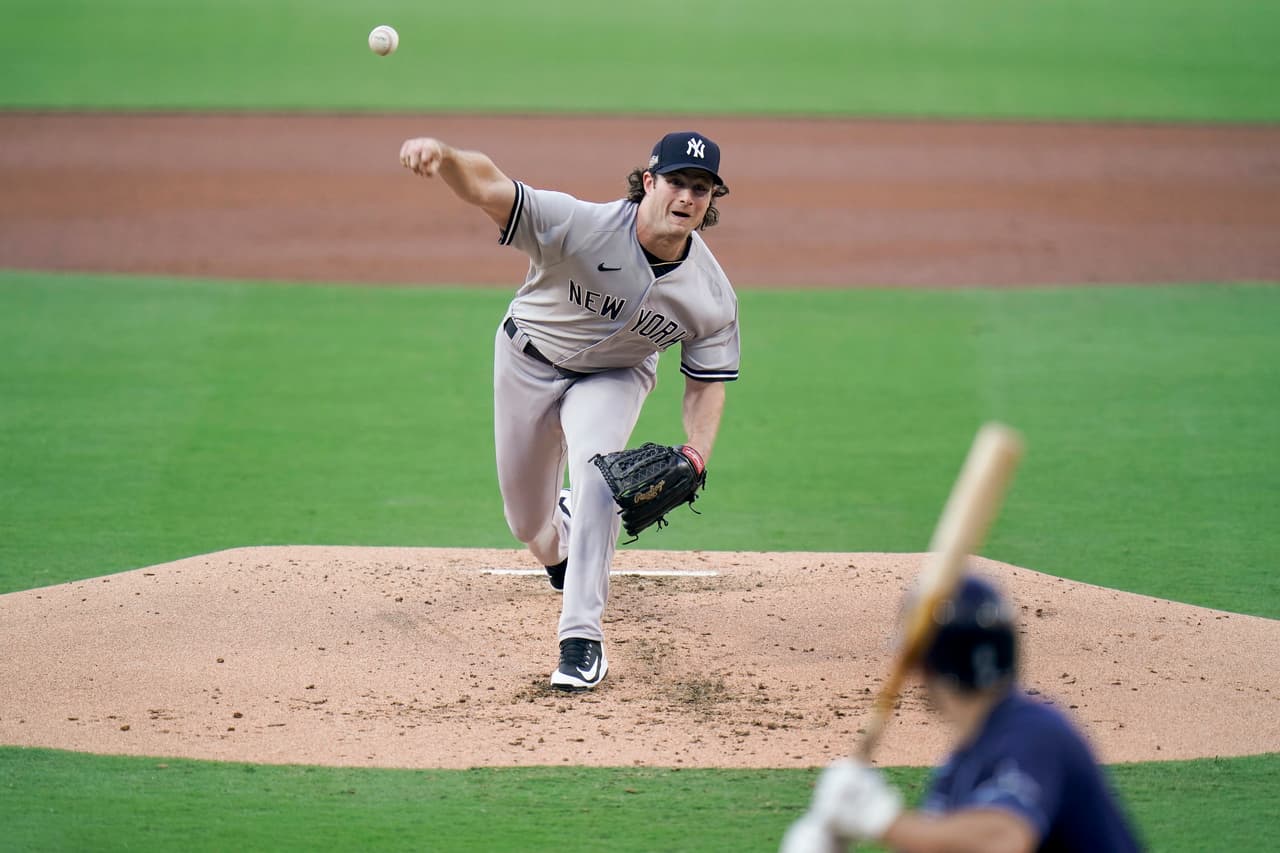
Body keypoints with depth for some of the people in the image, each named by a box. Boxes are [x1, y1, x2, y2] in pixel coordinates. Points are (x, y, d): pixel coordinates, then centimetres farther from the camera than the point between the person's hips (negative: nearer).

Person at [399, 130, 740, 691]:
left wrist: (697, 449, -29)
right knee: (526, 520, 11)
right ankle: (559, 545, 52)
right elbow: (486, 188, -45)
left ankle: (582, 637, -25)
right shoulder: (582, 226, -35)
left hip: (614, 376, 0)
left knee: (595, 469, -30)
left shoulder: (713, 296, -23)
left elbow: (707, 381, -9)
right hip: (529, 363, 0)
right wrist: (445, 158, -68)